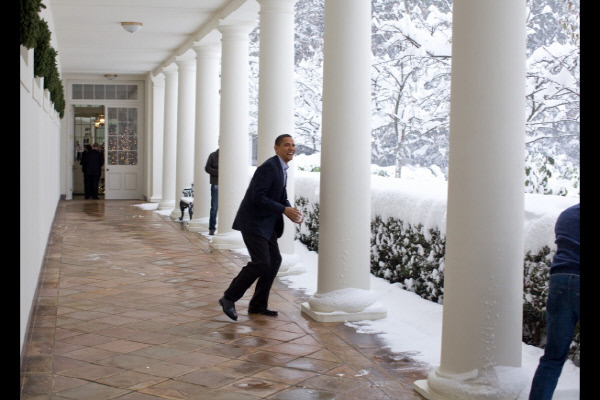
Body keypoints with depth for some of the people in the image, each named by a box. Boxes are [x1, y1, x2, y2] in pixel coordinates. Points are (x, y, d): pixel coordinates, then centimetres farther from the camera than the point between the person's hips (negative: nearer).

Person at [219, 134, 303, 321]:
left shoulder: (281, 169, 13)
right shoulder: (269, 167, -18)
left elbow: (282, 197, 19)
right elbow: (258, 197, -24)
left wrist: (291, 211, -2)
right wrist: (284, 210, -22)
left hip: (266, 223, 10)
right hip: (253, 221, -10)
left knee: (275, 260, 7)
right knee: (261, 262, -14)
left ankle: (258, 304, 16)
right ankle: (229, 298, 0)